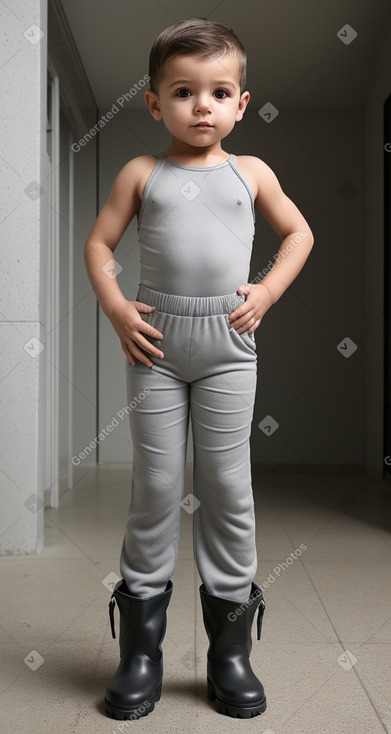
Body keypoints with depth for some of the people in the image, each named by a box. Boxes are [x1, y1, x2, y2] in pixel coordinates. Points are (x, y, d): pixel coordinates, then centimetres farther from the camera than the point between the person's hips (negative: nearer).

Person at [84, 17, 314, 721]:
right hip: (156, 342, 0)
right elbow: (99, 242, 9)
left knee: (228, 486, 2)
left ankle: (230, 649, 17)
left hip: (227, 343, 1)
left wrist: (267, 293, 3)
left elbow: (299, 232, 17)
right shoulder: (142, 173, 8)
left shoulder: (250, 172, 10)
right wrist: (116, 308, -5)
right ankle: (141, 649, 16)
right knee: (155, 488, 2)